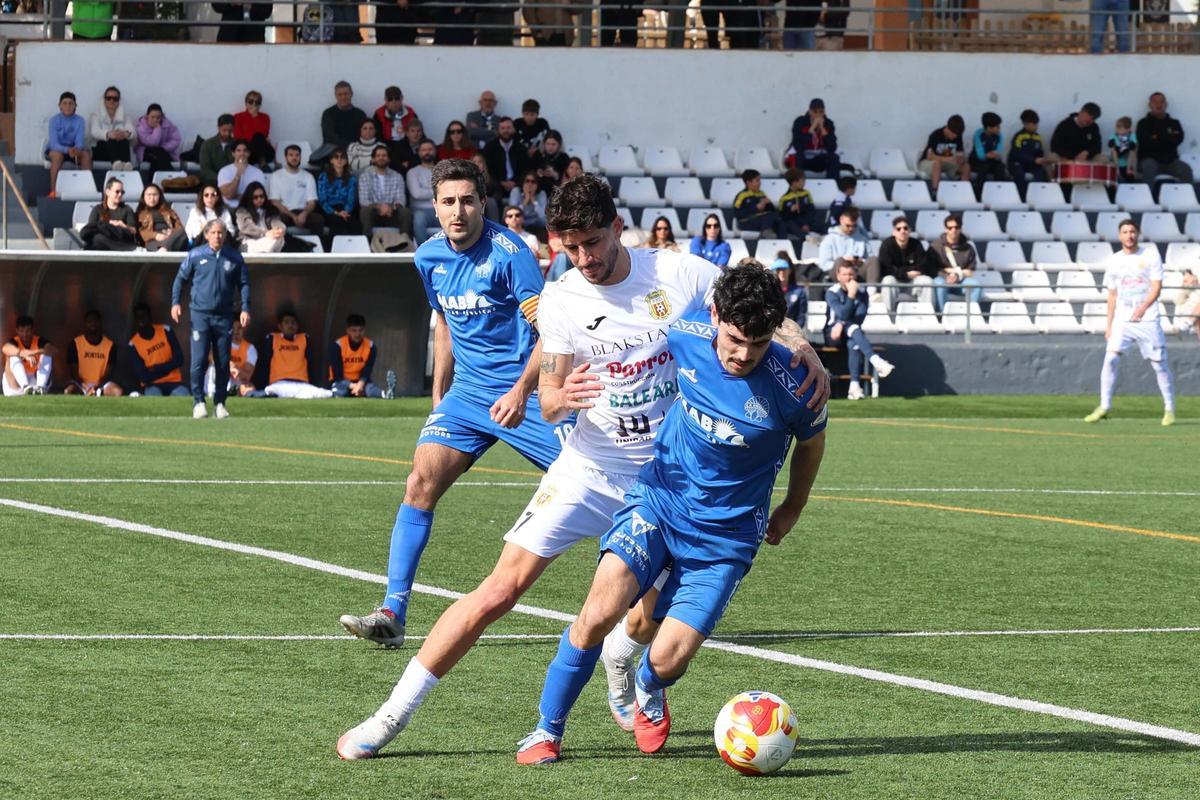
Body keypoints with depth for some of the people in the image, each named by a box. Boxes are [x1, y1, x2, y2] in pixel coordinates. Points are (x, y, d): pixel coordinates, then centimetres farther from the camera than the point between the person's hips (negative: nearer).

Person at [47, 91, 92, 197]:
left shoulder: (80, 121, -7)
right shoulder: (54, 120, -14)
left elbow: (80, 142, -15)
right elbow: (54, 143, -23)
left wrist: (76, 149, -40)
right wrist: (67, 150, -42)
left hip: (73, 149, 2)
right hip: (55, 149, -2)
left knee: (86, 154, -27)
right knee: (58, 155, -37)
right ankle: (53, 190, -34)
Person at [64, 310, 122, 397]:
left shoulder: (109, 345, 2)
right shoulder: (75, 344, -1)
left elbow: (109, 373, -2)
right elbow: (73, 372, -5)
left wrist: (97, 386, -22)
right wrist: (85, 386, -23)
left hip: (100, 385, 1)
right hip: (81, 384, -1)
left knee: (118, 392, -31)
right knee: (68, 391, -35)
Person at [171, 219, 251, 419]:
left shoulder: (234, 257, 7)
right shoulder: (195, 255, 3)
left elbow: (244, 283, 12)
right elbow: (180, 278, 8)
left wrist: (245, 308, 2)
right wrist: (176, 302, -4)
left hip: (224, 316, 2)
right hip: (200, 314, -2)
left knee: (223, 362, 4)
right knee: (199, 360, -10)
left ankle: (219, 404, 12)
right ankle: (198, 402, -4)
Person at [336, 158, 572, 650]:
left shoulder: (508, 253, -15)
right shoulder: (430, 258, 5)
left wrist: (522, 390, -28)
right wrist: (438, 396, 22)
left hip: (523, 393, -5)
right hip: (467, 391, 5)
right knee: (421, 483, -11)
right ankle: (392, 614, -12)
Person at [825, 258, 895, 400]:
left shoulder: (862, 294, 5)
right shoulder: (832, 293, -3)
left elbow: (860, 318, -6)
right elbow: (843, 314, -17)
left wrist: (842, 324, -20)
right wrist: (851, 295, -25)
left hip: (850, 335, 2)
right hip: (832, 335, -2)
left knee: (854, 343, -35)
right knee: (853, 327, -35)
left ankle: (854, 386, -43)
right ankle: (876, 361, -54)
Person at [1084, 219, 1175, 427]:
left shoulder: (1150, 255, 0)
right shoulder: (1113, 261, 8)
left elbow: (1157, 287, -5)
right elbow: (1112, 294, 14)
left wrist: (1143, 308, -20)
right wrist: (1109, 324, 10)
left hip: (1148, 320, -2)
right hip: (1122, 321, 2)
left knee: (1159, 364, -1)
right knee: (1110, 359, -12)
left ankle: (1169, 409, 11)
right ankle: (1104, 407, -6)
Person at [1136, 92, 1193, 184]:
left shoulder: (1174, 123, 13)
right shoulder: (1144, 123, 4)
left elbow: (1178, 139, -4)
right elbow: (1145, 142, -11)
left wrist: (1158, 138, -7)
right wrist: (1169, 136, -4)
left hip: (1170, 161, 2)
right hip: (1150, 159, -2)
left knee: (1186, 170, -27)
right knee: (1149, 167, -38)